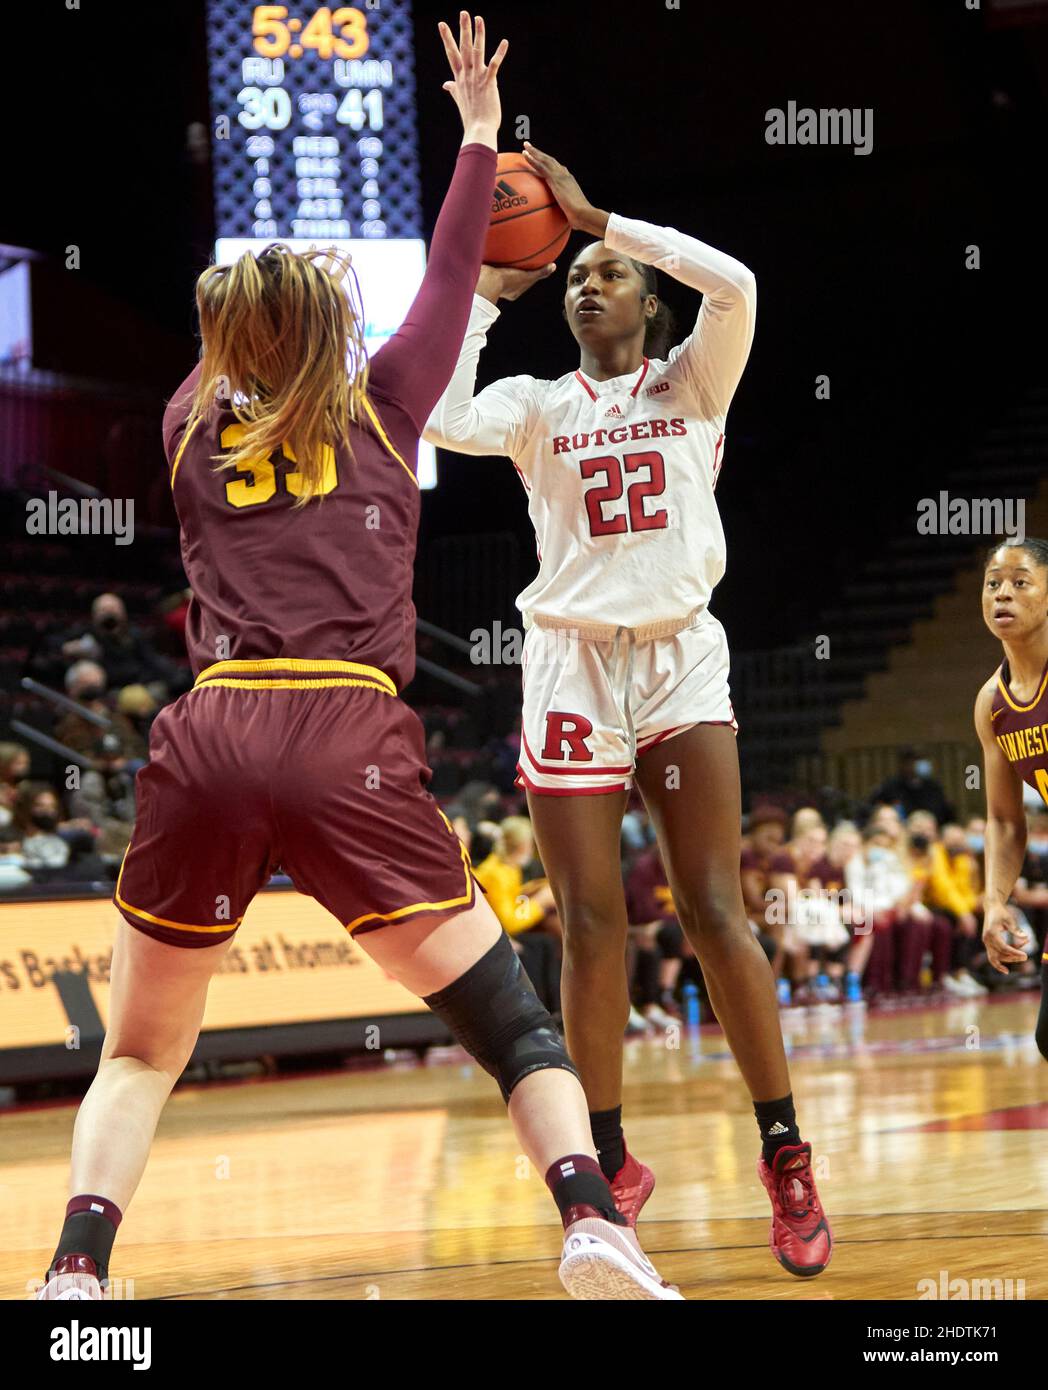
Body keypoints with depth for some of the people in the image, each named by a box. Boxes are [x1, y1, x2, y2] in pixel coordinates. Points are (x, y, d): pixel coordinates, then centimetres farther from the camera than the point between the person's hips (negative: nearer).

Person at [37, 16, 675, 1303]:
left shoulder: (192, 429, 20)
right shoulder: (381, 408, 14)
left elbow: (223, 364, 44)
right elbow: (449, 278, 29)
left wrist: (277, 291, 59)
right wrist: (477, 135, 40)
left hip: (206, 738, 2)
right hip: (351, 743, -2)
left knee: (140, 1055, 15)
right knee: (513, 1021, 6)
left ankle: (73, 1271, -8)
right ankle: (591, 1222, -18)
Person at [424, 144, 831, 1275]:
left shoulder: (692, 383, 8)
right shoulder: (538, 406, 10)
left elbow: (732, 283, -12)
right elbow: (440, 418, -11)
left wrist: (592, 215, -10)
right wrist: (483, 291, -4)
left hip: (680, 661, -1)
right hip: (571, 665, 1)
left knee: (713, 909, -8)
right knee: (591, 925, -2)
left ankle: (785, 1155, -2)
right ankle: (610, 1162, 9)